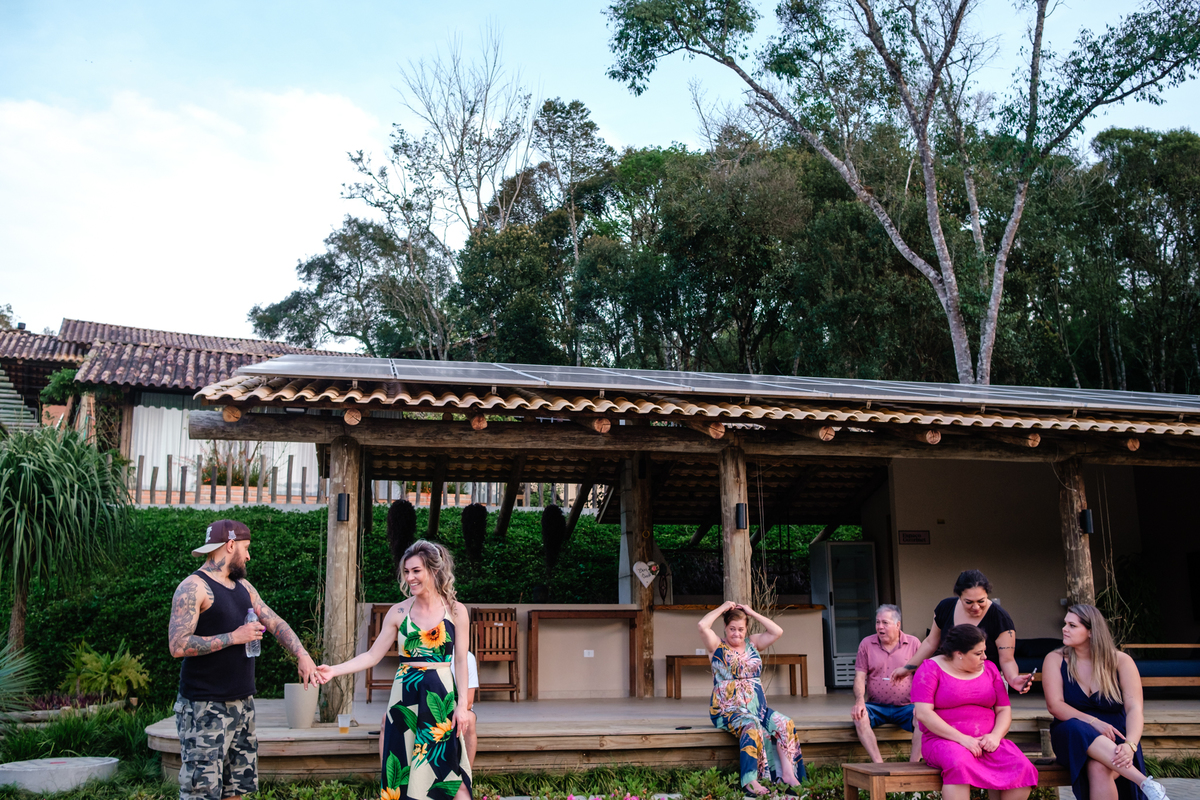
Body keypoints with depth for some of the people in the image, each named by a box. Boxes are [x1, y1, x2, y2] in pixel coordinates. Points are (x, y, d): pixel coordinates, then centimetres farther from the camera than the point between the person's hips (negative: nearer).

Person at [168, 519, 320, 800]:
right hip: (205, 709, -8)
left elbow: (275, 624, 14)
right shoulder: (193, 588, -12)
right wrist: (234, 637, -18)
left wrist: (303, 656, 0)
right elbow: (178, 645, -21)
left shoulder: (243, 586, 14)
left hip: (242, 702, 8)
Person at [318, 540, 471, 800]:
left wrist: (462, 705, -4)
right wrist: (334, 670, -8)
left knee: (443, 764, -5)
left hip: (441, 696, -2)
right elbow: (373, 655, 3)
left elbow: (460, 662, 1)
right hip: (405, 694, 2)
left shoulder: (455, 611, -1)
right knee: (402, 767, 4)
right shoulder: (398, 612, 3)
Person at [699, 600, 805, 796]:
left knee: (784, 724, -20)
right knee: (752, 726, -34)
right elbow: (702, 626, -16)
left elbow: (777, 632, 3)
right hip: (727, 710, -5)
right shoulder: (717, 646, 3)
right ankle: (750, 781, -38)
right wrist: (723, 607, -3)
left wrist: (752, 612, 4)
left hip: (758, 708, 5)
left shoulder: (752, 643, 15)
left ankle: (788, 773, -24)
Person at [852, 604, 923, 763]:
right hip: (876, 707, 1)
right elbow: (860, 677, 5)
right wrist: (859, 701, -14)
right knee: (859, 716, -30)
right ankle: (879, 766, -29)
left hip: (905, 707, -1)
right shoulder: (866, 644, 9)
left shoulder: (913, 643, 6)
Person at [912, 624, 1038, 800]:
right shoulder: (931, 669, -2)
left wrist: (995, 736, -9)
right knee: (960, 764, -38)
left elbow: (1004, 710, 13)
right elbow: (923, 713, -12)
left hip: (987, 743, 5)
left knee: (1022, 768, -23)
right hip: (943, 741, -5)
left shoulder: (989, 668, 14)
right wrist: (962, 739, -19)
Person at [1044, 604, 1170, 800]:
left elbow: (1134, 708, -12)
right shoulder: (1055, 660, 1)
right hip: (1073, 737, 1)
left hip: (1114, 738, -1)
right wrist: (1094, 722, -24)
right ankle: (1145, 783, -41)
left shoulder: (1121, 661, -1)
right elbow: (1054, 705, -9)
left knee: (1099, 769, -36)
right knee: (1077, 729, -38)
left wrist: (1130, 745, -31)